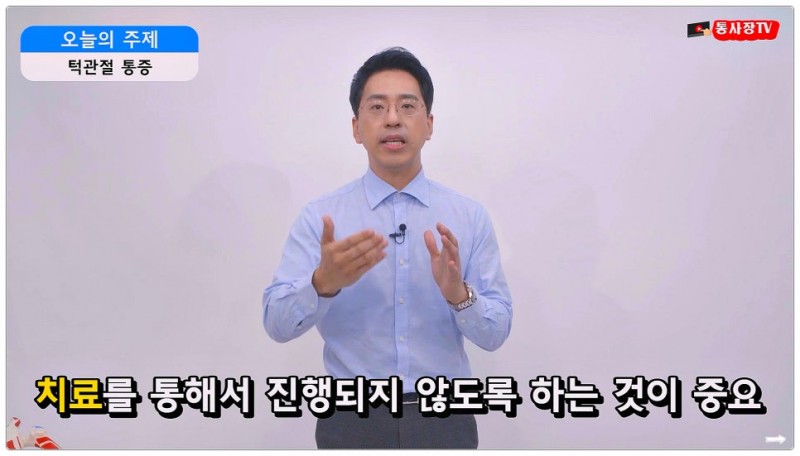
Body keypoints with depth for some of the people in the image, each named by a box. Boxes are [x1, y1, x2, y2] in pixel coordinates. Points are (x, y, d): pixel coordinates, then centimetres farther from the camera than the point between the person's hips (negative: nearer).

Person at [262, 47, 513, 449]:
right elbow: (278, 322, -10)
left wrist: (459, 293, -23)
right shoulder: (319, 216, -3)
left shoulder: (470, 216, -1)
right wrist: (324, 282, -29)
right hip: (351, 422, 0)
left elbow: (495, 332, -3)